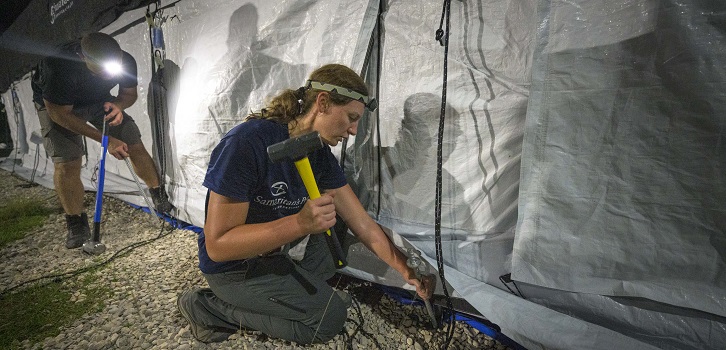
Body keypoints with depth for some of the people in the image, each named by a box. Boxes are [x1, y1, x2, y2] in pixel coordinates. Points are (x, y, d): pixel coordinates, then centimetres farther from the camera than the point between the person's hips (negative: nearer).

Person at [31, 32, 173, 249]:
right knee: (66, 165, -16)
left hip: (99, 100, 4)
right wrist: (105, 139, -30)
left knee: (135, 146, -8)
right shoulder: (59, 67, -37)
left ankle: (159, 197, 11)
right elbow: (60, 113, -26)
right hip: (56, 105, -3)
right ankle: (76, 225, 3)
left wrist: (118, 105, -30)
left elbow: (130, 94, -6)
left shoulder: (125, 61, -25)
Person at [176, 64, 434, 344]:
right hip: (234, 267, -7)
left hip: (282, 249, 7)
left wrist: (408, 272, -5)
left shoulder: (321, 157, -8)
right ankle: (210, 306, -1)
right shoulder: (246, 144, -30)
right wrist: (300, 224, -39)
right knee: (330, 317, -9)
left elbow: (364, 226, -5)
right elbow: (218, 245, -28)